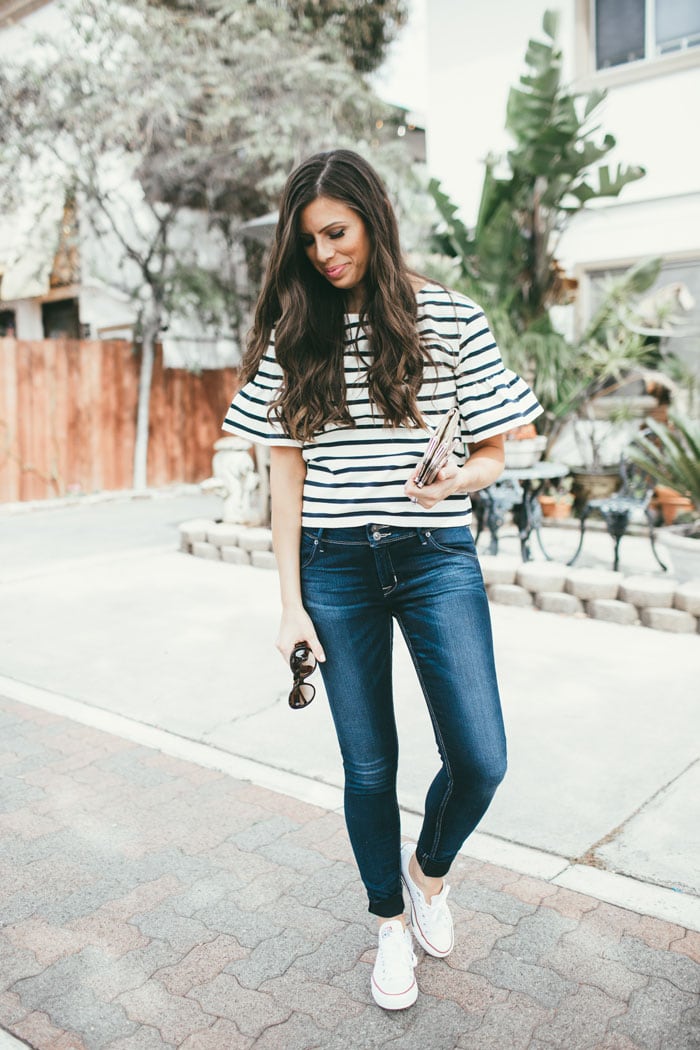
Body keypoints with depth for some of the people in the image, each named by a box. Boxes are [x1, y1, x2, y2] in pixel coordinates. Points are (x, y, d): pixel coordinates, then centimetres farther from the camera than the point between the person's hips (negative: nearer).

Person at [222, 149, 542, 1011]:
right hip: (336, 565, 1)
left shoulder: (450, 318, 0)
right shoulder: (292, 332, 4)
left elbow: (493, 455, 5)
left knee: (480, 760, -6)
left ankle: (429, 867, 29)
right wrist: (291, 602, -1)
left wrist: (456, 479, -19)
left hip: (436, 558, -1)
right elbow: (286, 468, 3)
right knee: (368, 764, 9)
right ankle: (391, 924, 34)